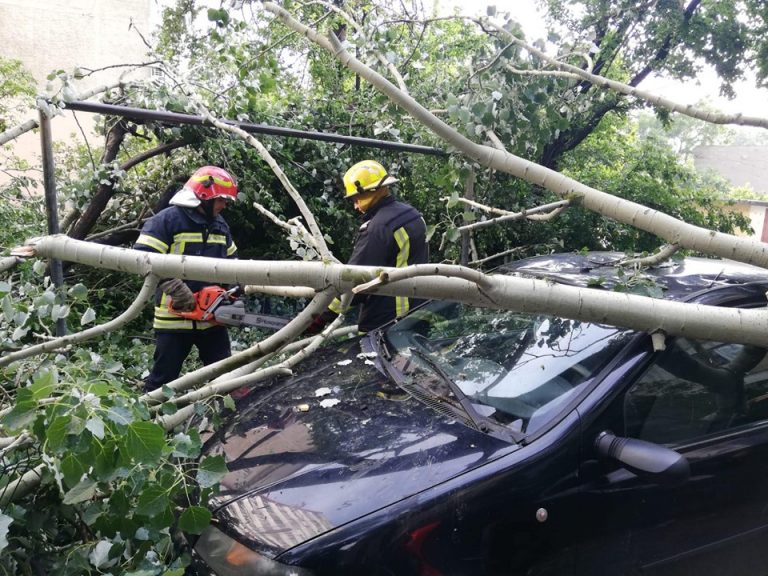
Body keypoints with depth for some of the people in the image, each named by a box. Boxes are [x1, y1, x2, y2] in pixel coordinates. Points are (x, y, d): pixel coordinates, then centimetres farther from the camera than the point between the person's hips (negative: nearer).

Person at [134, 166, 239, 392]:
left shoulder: (220, 225, 12)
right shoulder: (168, 219, -10)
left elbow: (231, 260, 24)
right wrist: (176, 288, -25)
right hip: (174, 317, -6)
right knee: (164, 378, 5)